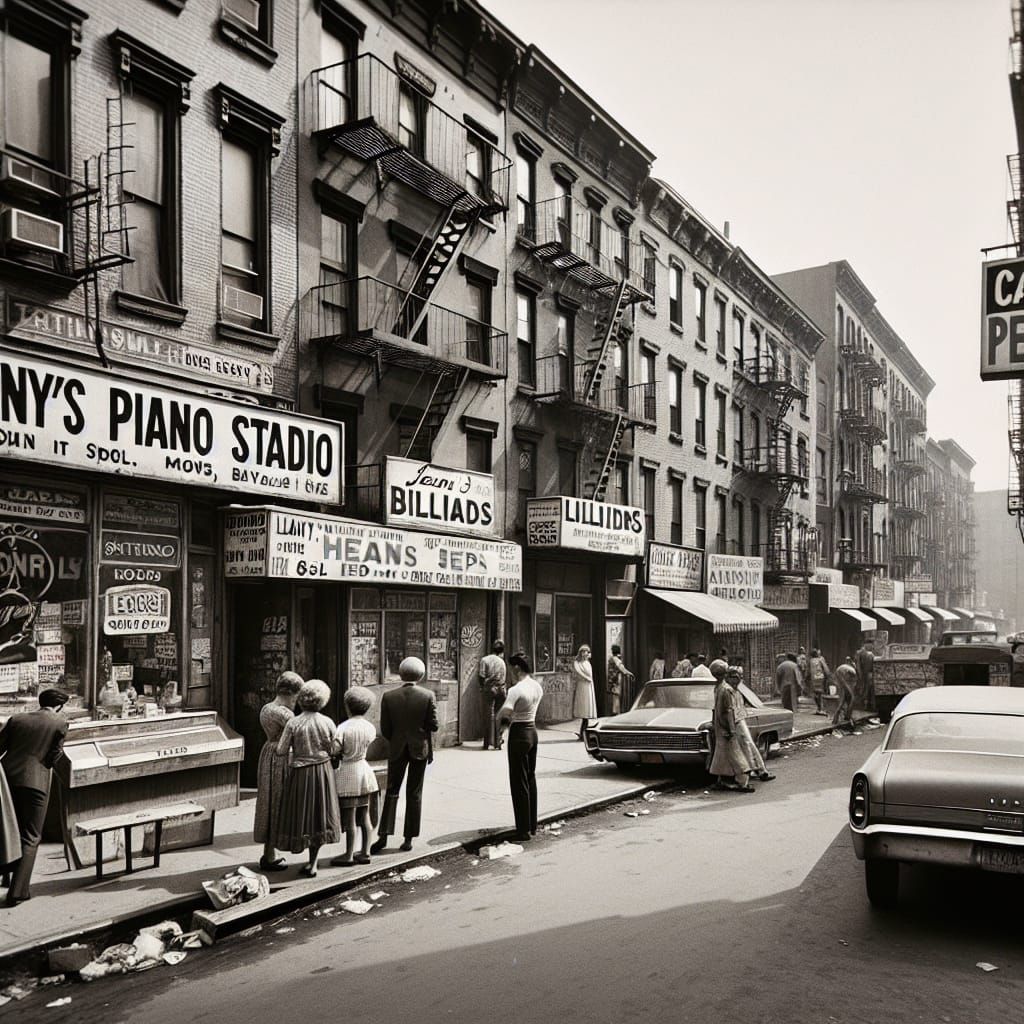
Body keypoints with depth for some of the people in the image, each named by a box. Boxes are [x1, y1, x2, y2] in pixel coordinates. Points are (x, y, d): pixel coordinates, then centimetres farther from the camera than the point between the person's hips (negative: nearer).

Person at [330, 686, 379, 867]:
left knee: (349, 817, 3)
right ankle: (365, 852, 18)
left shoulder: (343, 728, -17)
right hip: (364, 769, 5)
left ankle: (349, 855, 11)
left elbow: (334, 751, -16)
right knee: (364, 815, 12)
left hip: (347, 772, -5)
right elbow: (367, 746, 6)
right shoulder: (370, 728, -1)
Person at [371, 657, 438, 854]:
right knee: (414, 794, 9)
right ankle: (408, 838, 12)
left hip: (397, 749, 0)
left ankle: (383, 836, 2)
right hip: (420, 749, 0)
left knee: (391, 792, 10)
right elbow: (433, 725, -8)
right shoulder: (428, 696, -10)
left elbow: (385, 729, -4)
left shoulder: (388, 697, -7)